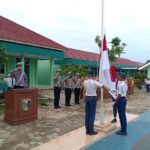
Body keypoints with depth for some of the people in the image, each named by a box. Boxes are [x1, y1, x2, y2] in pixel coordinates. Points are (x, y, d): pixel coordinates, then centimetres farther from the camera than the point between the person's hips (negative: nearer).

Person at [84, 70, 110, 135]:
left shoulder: (85, 82, 4)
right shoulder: (94, 82, -14)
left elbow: (85, 89, 9)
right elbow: (102, 86, -17)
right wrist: (109, 89, -14)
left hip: (87, 97, 6)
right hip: (93, 98, -6)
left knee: (87, 114, 10)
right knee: (92, 114, 1)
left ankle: (87, 130, 18)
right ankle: (91, 131, 7)